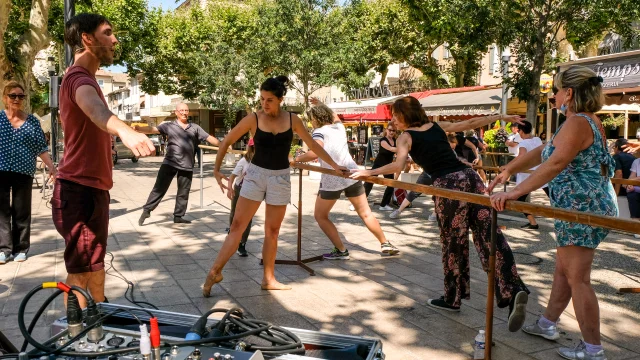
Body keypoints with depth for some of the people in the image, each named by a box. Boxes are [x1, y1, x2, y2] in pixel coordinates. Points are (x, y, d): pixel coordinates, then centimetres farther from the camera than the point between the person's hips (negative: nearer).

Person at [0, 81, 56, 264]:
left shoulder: (32, 121, 7)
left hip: (23, 172, 1)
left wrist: (51, 167, 1)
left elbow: (41, 147, 8)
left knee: (22, 212, 5)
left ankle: (20, 249, 12)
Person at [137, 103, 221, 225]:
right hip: (170, 163, -3)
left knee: (183, 193, 9)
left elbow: (209, 138, 12)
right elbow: (153, 129, -10)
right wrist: (139, 129, -28)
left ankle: (178, 216, 19)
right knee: (159, 188, -2)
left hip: (187, 165, 3)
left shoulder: (195, 127, 11)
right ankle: (146, 210, 8)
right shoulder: (169, 126, 2)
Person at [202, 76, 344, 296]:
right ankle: (214, 272, -3)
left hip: (281, 178, 2)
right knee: (237, 226, -6)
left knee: (272, 231, 9)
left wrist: (334, 166, 11)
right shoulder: (253, 119, -8)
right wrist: (217, 169, -1)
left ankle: (269, 279, 19)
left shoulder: (292, 120, -2)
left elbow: (313, 145, 8)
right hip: (256, 174, -2)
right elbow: (227, 141, 1)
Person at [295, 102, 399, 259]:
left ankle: (341, 251, 10)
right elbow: (335, 117, 40)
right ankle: (385, 245, 19)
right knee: (366, 213, 15)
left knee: (320, 216, 13)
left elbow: (315, 153, -24)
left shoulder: (319, 132, -4)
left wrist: (297, 159, -10)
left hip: (331, 180, -6)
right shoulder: (339, 127, 15)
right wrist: (321, 105, 51)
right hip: (351, 175, 6)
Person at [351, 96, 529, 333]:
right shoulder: (438, 126, 22)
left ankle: (453, 299, 22)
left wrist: (368, 172, -2)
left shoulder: (406, 136, 6)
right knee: (490, 236, 0)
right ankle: (514, 290, -14)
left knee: (453, 243, 7)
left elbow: (398, 165, -10)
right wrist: (501, 117, 35)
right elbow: (470, 123, 26)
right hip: (469, 176, 5)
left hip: (448, 185, -5)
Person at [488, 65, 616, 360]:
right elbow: (542, 151, 14)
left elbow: (555, 164, -31)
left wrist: (514, 192, -33)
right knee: (563, 269, 19)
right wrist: (509, 170, 9)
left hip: (582, 207, -11)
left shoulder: (576, 123, -19)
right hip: (587, 205, 11)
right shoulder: (589, 120, 15)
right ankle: (547, 324, 33)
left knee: (577, 278, -2)